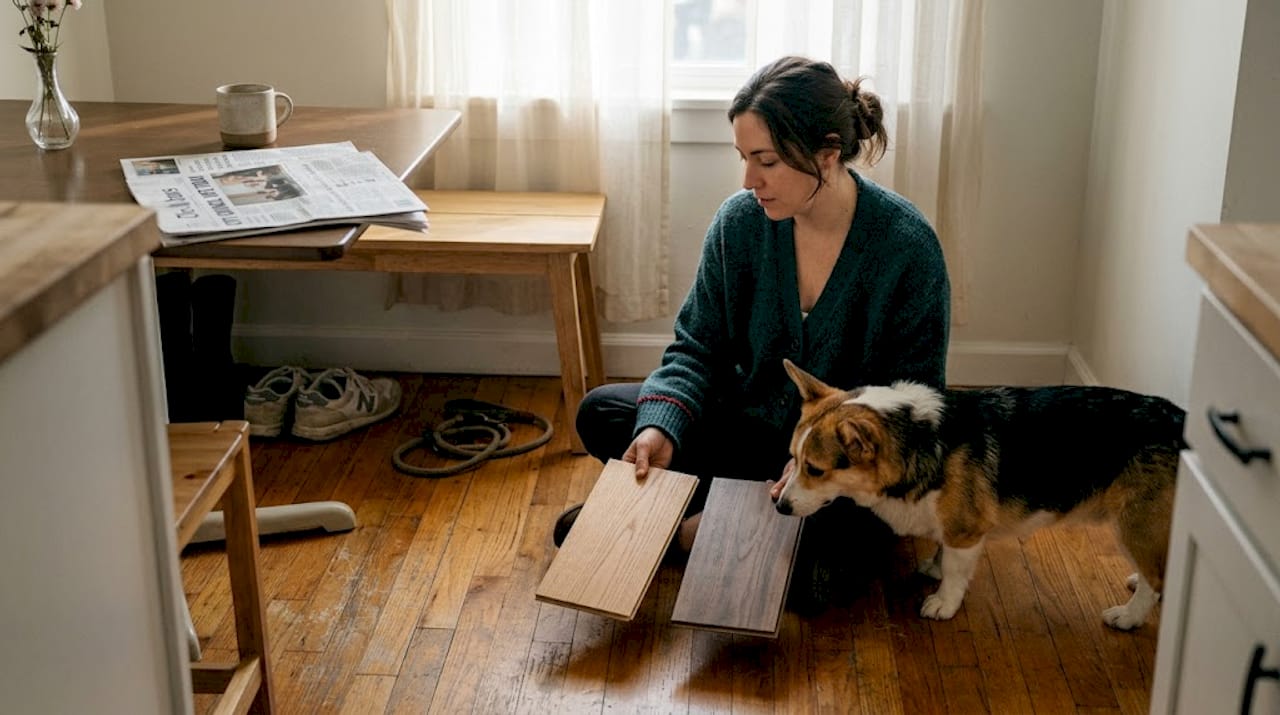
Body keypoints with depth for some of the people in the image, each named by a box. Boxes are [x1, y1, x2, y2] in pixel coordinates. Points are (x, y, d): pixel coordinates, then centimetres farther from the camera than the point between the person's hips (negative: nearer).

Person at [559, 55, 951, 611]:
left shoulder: (908, 246, -20)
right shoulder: (740, 221, -10)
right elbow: (699, 346, -4)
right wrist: (662, 427, -23)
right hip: (757, 427, 4)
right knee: (600, 414, -10)